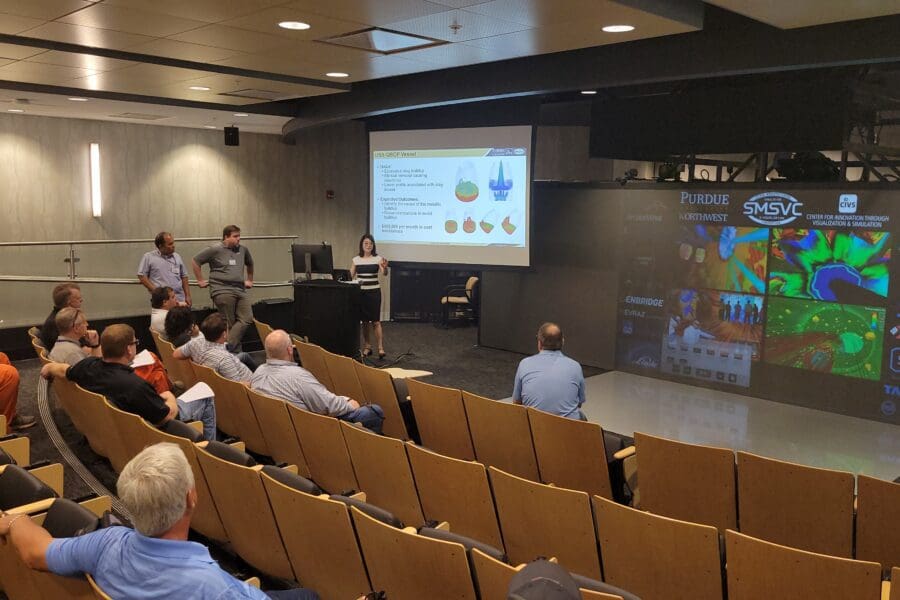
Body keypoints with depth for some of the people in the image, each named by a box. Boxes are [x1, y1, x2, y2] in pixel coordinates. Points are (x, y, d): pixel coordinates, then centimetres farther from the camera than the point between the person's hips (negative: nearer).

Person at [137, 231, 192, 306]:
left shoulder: (177, 257, 14)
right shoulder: (148, 257, 2)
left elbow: (184, 277, 17)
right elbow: (141, 276, -1)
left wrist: (188, 296, 9)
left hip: (180, 300, 4)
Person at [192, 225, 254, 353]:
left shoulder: (243, 250, 15)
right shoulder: (215, 250, -1)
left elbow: (250, 264, 36)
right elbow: (195, 261, 3)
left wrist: (250, 280, 32)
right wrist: (200, 280, 4)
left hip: (240, 290, 6)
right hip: (222, 291, -6)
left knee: (247, 319, -10)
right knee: (229, 324, -5)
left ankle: (229, 348, -9)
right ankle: (233, 351, -1)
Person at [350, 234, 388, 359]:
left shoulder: (378, 258, -3)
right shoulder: (356, 259, 4)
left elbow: (384, 273, -18)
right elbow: (350, 276, 7)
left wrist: (385, 267, -39)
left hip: (374, 292, -2)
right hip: (360, 292, 3)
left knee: (376, 321, -7)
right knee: (365, 321, 9)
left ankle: (380, 348, -6)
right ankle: (367, 347, 19)